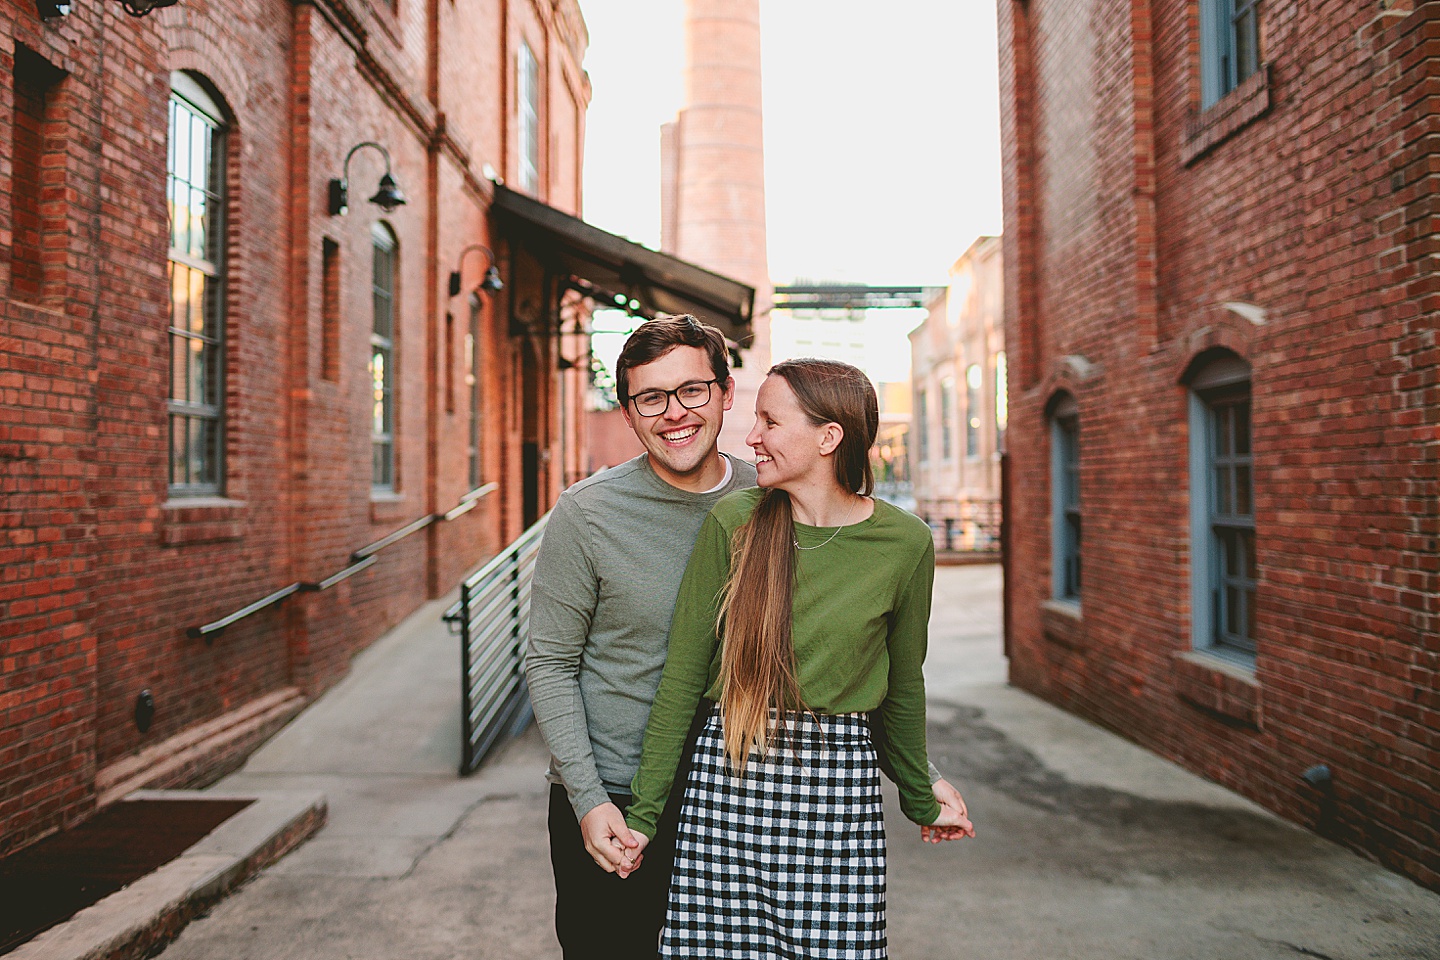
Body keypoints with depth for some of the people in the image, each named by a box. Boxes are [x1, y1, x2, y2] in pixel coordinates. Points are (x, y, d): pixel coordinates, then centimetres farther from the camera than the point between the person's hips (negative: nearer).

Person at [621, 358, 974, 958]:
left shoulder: (905, 543, -4)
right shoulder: (733, 522, -5)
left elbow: (902, 685, 11)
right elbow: (683, 676, -1)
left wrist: (921, 801, 22)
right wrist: (644, 813, 1)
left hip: (840, 783, 0)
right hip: (727, 776, 0)